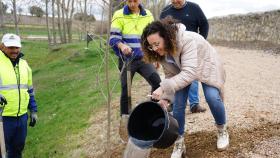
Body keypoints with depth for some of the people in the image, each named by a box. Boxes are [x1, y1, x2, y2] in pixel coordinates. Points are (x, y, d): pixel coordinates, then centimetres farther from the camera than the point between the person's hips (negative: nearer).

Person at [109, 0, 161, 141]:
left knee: (157, 82, -17)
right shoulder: (119, 15, -4)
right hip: (126, 60, -2)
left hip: (143, 58, 2)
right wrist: (122, 45, -34)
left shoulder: (148, 15, 6)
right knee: (126, 90, 3)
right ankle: (124, 118, 19)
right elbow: (113, 37, -12)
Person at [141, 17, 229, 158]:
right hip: (182, 71, 5)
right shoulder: (162, 51, -19)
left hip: (205, 66, -4)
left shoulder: (188, 40, -40)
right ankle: (179, 143, 6)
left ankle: (222, 131, 8)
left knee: (212, 97, -22)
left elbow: (190, 73, -47)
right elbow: (170, 75, -10)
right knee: (178, 103, -10)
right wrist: (166, 97, -22)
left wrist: (164, 88, -52)